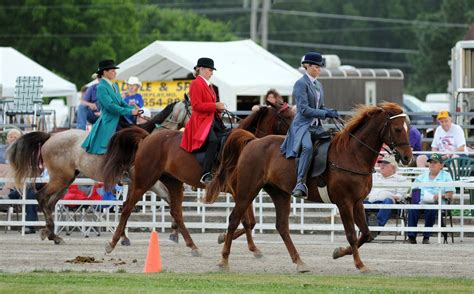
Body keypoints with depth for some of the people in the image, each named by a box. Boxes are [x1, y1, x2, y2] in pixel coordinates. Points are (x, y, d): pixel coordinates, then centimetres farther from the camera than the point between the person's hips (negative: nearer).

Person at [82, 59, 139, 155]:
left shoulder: (114, 86, 15)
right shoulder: (101, 88, -12)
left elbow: (121, 102, 16)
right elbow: (110, 106, -20)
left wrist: (133, 108, -3)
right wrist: (129, 112, -19)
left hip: (118, 121, 9)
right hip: (108, 123, -9)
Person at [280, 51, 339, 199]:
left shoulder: (318, 85, 19)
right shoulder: (301, 84, -7)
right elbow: (304, 109, -15)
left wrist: (330, 111, 3)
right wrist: (325, 113, -18)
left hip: (316, 126, 9)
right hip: (302, 125, -9)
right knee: (307, 147, -34)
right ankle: (300, 183, -41)